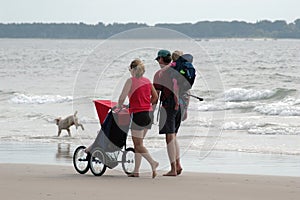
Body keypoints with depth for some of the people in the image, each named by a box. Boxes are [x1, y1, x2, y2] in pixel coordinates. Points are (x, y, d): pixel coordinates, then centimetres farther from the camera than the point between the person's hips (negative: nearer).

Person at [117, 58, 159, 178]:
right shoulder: (147, 81, 11)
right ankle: (136, 171, 13)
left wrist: (119, 107, 5)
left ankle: (152, 162, -23)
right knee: (138, 143, 13)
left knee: (138, 144, -3)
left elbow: (122, 97, -12)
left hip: (138, 114, -6)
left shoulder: (131, 81, -7)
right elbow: (155, 97, 17)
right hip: (148, 113, 6)